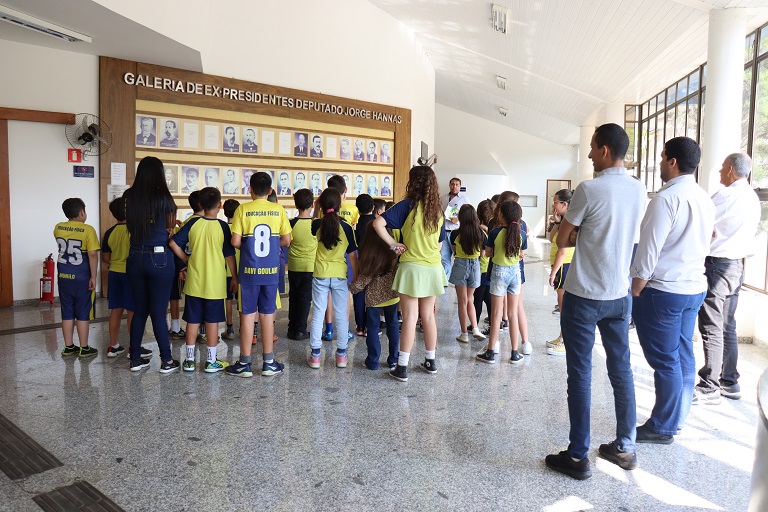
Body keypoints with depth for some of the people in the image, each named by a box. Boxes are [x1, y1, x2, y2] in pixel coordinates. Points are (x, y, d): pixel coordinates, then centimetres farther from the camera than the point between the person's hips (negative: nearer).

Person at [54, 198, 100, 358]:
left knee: (67, 313, 12)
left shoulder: (58, 228, 3)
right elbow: (92, 255, -17)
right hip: (81, 278, -5)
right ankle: (84, 348, 9)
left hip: (64, 277, 5)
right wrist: (93, 277, -13)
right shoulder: (88, 230, -13)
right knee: (83, 313, 3)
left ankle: (68, 347, 19)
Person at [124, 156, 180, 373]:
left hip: (135, 257, 4)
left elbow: (129, 223, 9)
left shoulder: (129, 197, 0)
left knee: (139, 310, 13)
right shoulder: (163, 197, -9)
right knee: (158, 311, 1)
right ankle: (166, 361, 9)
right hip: (159, 258, -4)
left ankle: (135, 358, 21)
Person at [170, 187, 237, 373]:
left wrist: (186, 259, 9)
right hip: (215, 283, -2)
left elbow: (174, 243, -4)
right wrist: (234, 277, 4)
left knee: (193, 320, 10)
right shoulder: (222, 226, -8)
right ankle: (211, 361, 11)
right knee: (212, 321, 4)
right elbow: (229, 255, -5)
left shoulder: (193, 223, -2)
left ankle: (189, 360, 18)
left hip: (194, 281, 3)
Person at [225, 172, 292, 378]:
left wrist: (248, 246, 12)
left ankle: (244, 364, 13)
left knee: (248, 315, 6)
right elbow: (286, 240, 1)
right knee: (267, 315, 9)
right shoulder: (279, 210, 0)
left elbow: (235, 241, -9)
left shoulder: (242, 210, -5)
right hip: (271, 270, 1)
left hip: (249, 270, -1)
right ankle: (269, 363, 16)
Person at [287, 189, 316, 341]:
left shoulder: (291, 223, -9)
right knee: (305, 297, 6)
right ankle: (300, 330, 6)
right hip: (310, 266, -1)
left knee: (293, 297, 13)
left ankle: (292, 328, 19)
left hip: (294, 266, 1)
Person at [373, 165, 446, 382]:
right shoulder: (437, 210, 6)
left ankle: (402, 368, 5)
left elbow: (378, 223, -20)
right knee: (428, 316, 16)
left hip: (412, 268, -5)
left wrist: (393, 244, -11)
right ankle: (430, 362, 26)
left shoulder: (408, 205, -10)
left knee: (409, 318, -2)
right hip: (433, 268, 5)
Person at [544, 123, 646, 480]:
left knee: (580, 374, 0)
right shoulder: (639, 190, 5)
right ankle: (625, 447, 26)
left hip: (584, 296, -6)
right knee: (621, 370, 14)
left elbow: (562, 241, -8)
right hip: (620, 295, 7)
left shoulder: (589, 190, -15)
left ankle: (577, 457, 8)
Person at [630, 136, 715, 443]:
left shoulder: (667, 198, -17)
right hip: (695, 287, 9)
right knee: (683, 357, 15)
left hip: (662, 291, -8)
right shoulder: (705, 200, 10)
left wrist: (635, 292, -11)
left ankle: (663, 428, 11)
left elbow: (649, 249, -19)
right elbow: (702, 243, 16)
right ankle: (678, 418, 27)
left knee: (665, 361, 0)